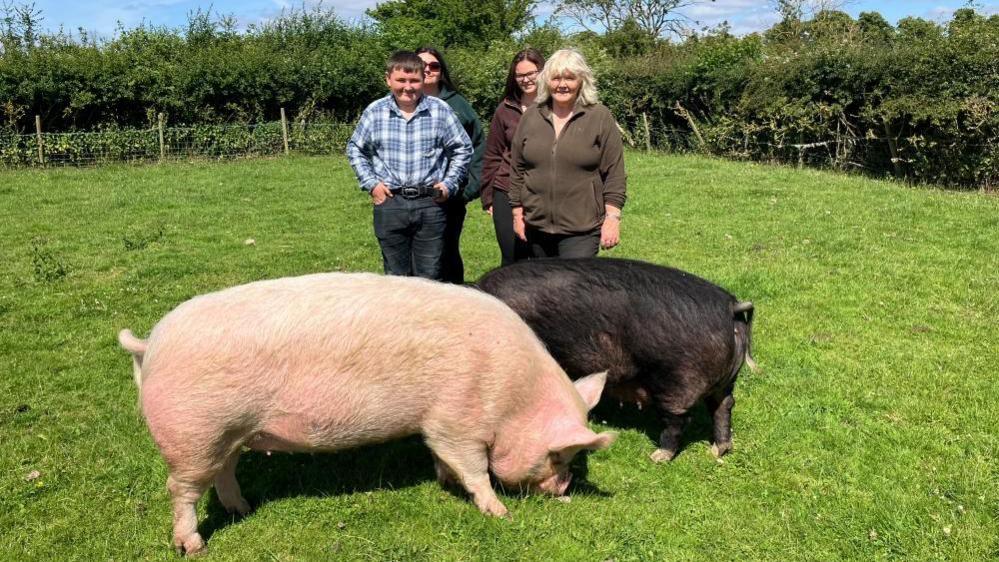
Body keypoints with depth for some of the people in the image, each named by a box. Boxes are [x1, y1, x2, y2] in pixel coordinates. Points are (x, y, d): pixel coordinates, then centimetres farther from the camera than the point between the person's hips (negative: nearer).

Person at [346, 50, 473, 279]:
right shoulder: (374, 112, 0)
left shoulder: (440, 110, -2)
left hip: (430, 203, -1)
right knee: (396, 275, 11)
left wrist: (449, 184, 1)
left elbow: (462, 149, 9)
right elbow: (355, 149, 15)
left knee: (429, 277, 6)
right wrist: (370, 183, 4)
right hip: (389, 203, 1)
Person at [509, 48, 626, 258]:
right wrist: (518, 212, 9)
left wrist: (612, 217, -8)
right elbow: (517, 169, 11)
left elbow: (614, 174, -3)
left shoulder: (600, 117, -2)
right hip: (537, 225, 4)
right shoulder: (531, 116, 7)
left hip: (581, 229, -4)